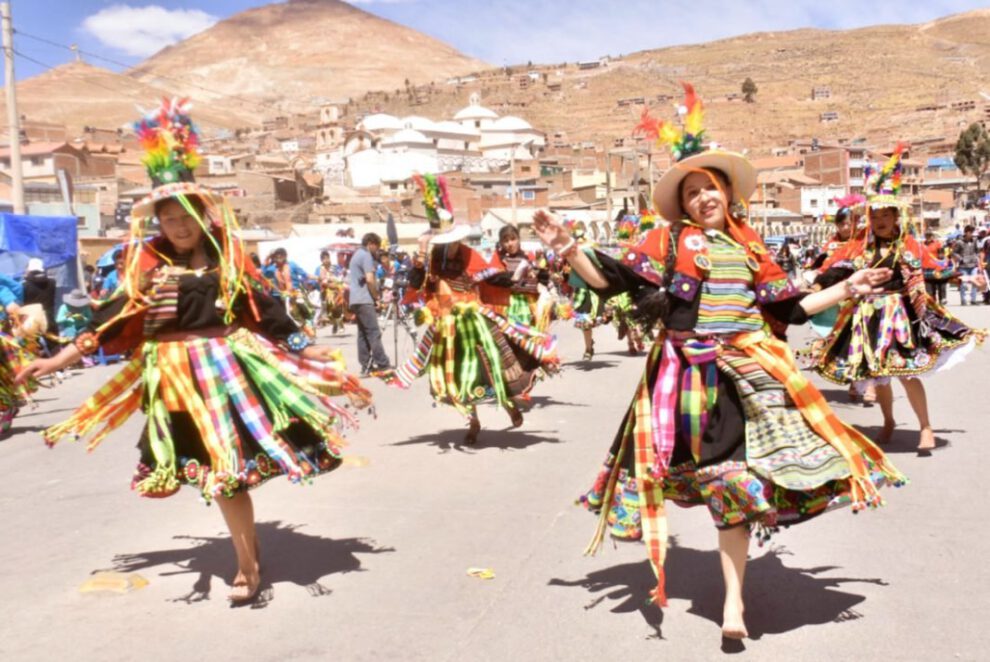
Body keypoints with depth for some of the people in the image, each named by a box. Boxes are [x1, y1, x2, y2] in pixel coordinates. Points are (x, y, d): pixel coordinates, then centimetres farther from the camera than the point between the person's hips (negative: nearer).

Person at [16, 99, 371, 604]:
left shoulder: (228, 257, -1)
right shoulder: (148, 264, 2)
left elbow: (266, 310, 1)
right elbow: (114, 318, 3)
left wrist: (310, 351, 0)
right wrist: (59, 359, 1)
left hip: (230, 367, -2)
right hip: (178, 376, 2)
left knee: (233, 466, 0)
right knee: (222, 469, 9)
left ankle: (247, 562, 15)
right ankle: (248, 562, 22)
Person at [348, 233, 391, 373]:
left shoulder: (356, 255, 21)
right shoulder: (366, 255, -9)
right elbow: (370, 279, -19)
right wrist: (376, 296, -7)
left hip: (355, 299, 10)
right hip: (364, 300, -10)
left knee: (363, 333, 8)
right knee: (374, 332, -11)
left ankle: (366, 366, 8)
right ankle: (383, 364, -13)